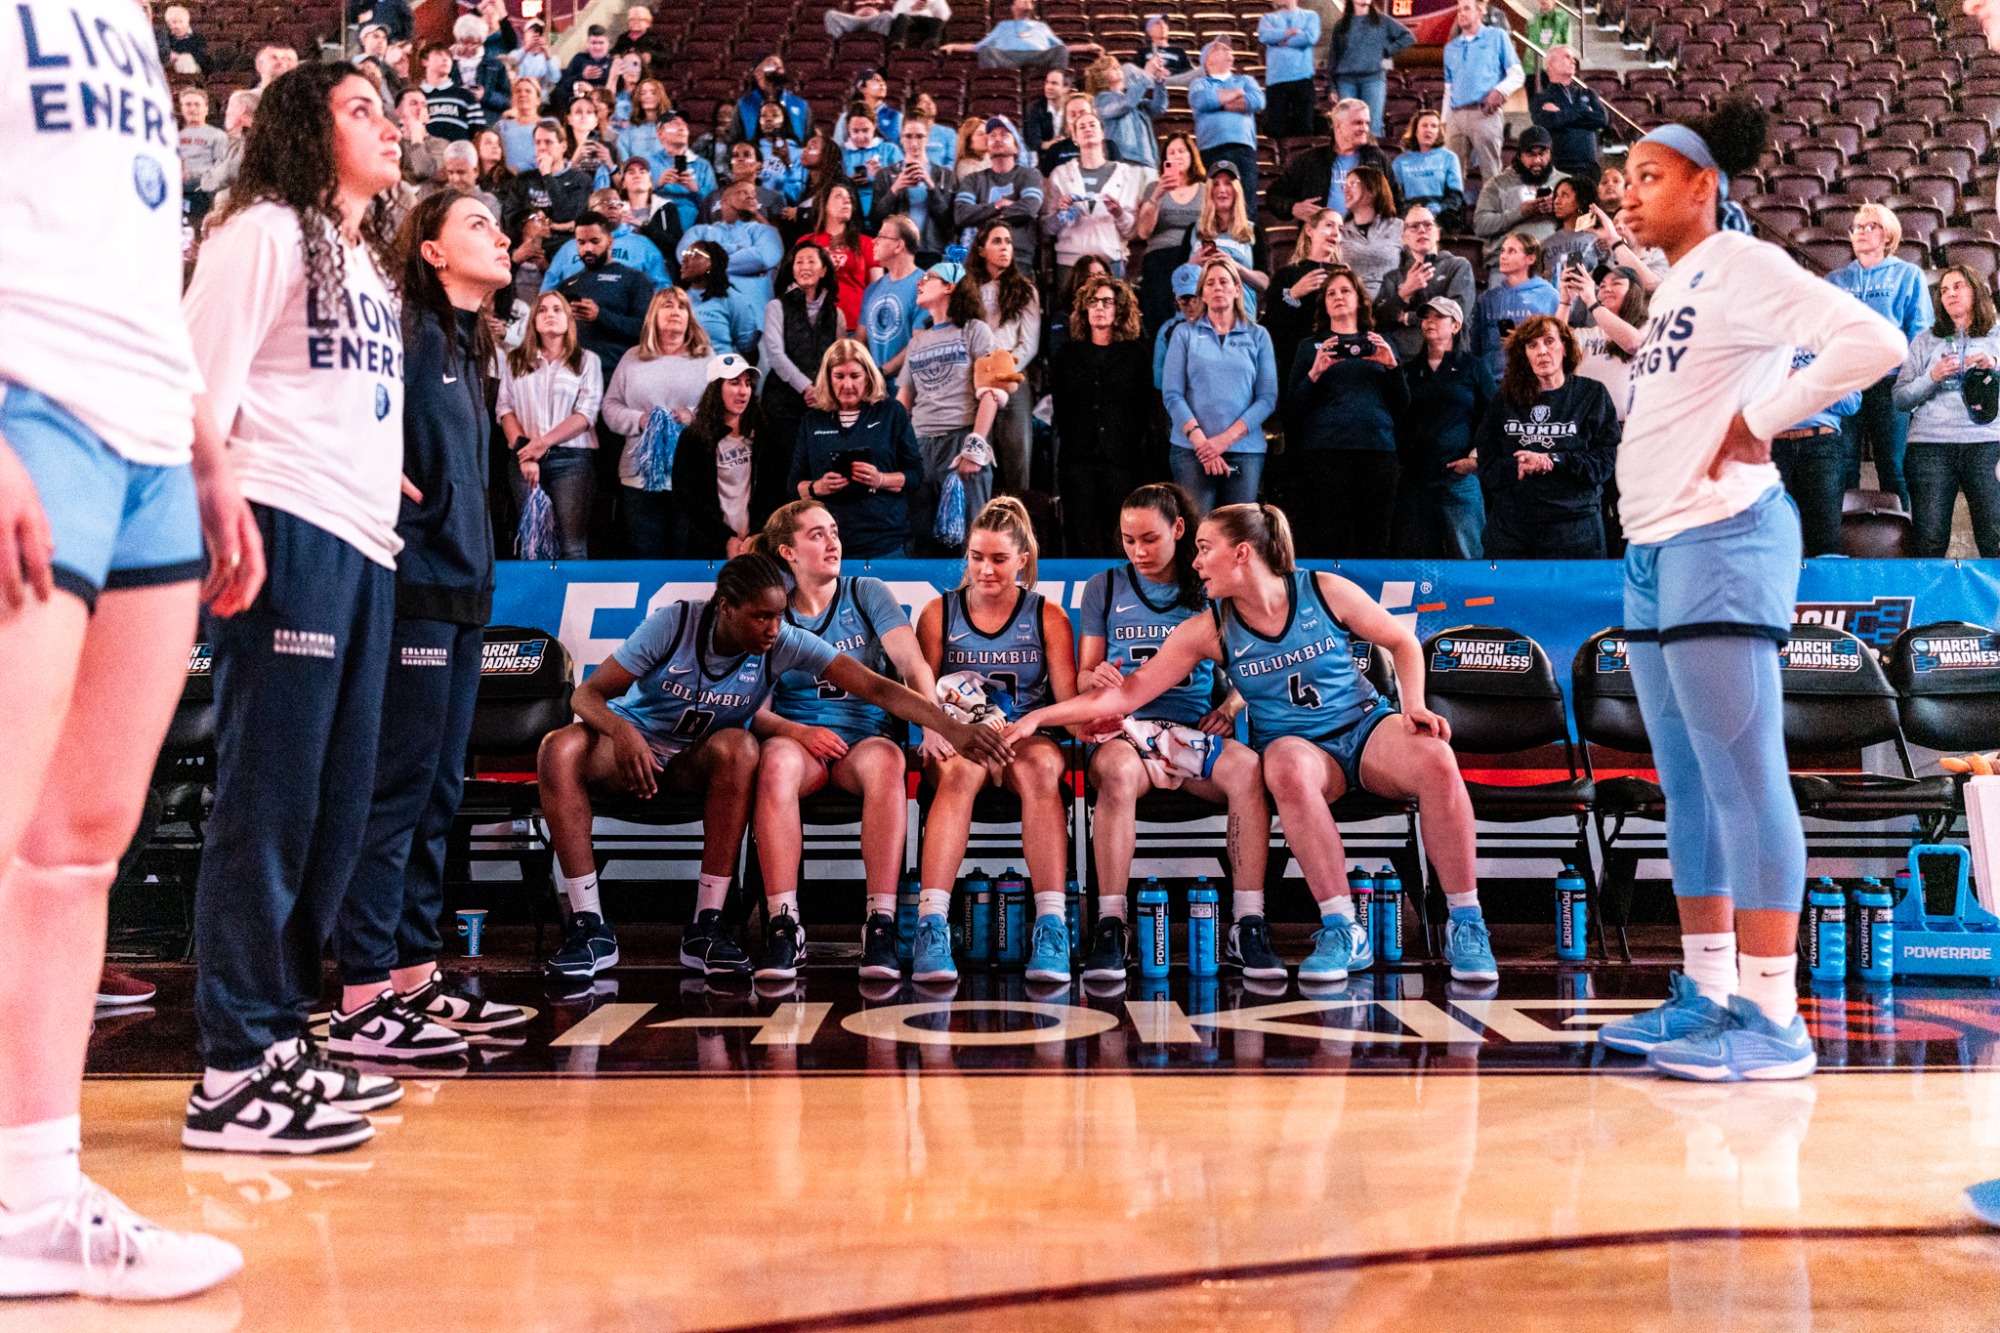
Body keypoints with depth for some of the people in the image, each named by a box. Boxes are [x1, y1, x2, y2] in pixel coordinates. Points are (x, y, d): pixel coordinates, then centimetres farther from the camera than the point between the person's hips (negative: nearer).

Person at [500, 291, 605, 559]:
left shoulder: (587, 360, 9)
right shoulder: (514, 360, 16)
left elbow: (586, 413, -2)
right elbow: (505, 409, 7)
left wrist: (544, 442, -11)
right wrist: (524, 450, -9)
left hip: (572, 459, -2)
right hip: (526, 459, 2)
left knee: (573, 547, -11)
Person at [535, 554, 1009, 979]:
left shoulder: (785, 644, -15)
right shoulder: (674, 623, -18)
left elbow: (874, 687, -22)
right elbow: (589, 693, -16)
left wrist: (950, 727, -35)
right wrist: (621, 732, -39)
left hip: (700, 761, 1)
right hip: (633, 745, 0)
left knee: (739, 747, -35)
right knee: (560, 748, -33)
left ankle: (705, 928, -31)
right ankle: (590, 929, -28)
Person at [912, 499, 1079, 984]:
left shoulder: (1048, 617, 11)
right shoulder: (939, 613, 12)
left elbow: (1069, 700, 1)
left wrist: (1027, 725, -21)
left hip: (1028, 740, 0)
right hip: (957, 741, 0)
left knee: (1040, 770, -37)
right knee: (960, 773, -37)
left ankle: (1051, 925, -45)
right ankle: (930, 926, -48)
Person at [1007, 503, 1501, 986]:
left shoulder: (1325, 592, -5)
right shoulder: (1207, 630, -3)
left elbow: (1402, 642, 7)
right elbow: (1128, 694, -4)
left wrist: (1414, 706, -9)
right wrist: (1039, 717, -11)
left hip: (1366, 726, 0)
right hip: (1294, 743, 0)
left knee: (1435, 758, -32)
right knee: (1287, 770, -38)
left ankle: (1466, 926, -21)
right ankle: (1342, 932, -32)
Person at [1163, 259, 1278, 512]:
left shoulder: (1258, 336, 11)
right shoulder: (1185, 335, 10)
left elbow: (1268, 398, 3)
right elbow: (1172, 395, 2)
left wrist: (1226, 438, -10)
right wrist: (1200, 441, -12)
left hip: (1246, 450, 1)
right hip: (1192, 450, -1)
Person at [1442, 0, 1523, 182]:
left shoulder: (1497, 37, 11)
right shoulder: (1450, 48, 23)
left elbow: (1517, 75, 5)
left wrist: (1500, 91, -13)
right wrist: (1445, 120, 14)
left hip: (1485, 113, -4)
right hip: (1456, 116, 4)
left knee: (1490, 171, -9)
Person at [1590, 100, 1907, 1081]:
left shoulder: (1741, 264, -7)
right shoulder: (1672, 287, 20)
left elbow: (1873, 341, -20)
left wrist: (1757, 425, -14)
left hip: (1720, 541, -10)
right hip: (1653, 550, 10)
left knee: (1742, 776, -10)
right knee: (1688, 785, 10)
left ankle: (1772, 1018, -9)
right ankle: (1707, 994, 17)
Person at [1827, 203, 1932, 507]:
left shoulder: (1908, 275, 12)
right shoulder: (1835, 281, 18)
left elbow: (1921, 332, 5)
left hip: (1888, 383, -2)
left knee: (1893, 465, -2)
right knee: (1843, 466, -2)